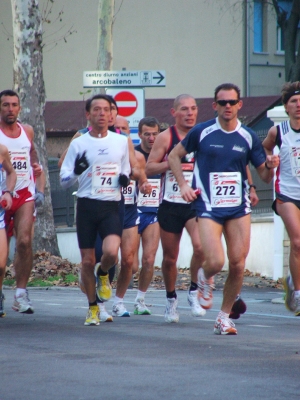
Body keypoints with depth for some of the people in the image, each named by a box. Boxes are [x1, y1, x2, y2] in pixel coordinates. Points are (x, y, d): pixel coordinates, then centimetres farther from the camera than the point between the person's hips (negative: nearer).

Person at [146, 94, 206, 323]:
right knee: (169, 258, 7)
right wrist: (172, 163, -16)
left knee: (200, 246, -24)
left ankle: (194, 291, -5)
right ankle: (171, 300, 29)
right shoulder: (166, 137, -1)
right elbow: (149, 168, -3)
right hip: (170, 205, 0)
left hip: (196, 203, 0)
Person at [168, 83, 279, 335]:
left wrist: (270, 166, -14)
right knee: (215, 262, -16)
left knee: (238, 266, -3)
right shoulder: (201, 132, -2)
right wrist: (183, 185, -1)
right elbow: (174, 156, 11)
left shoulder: (248, 137, 3)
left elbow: (265, 176, 9)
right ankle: (205, 277, 22)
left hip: (239, 208, 2)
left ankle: (225, 317, 14)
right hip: (208, 207, -2)